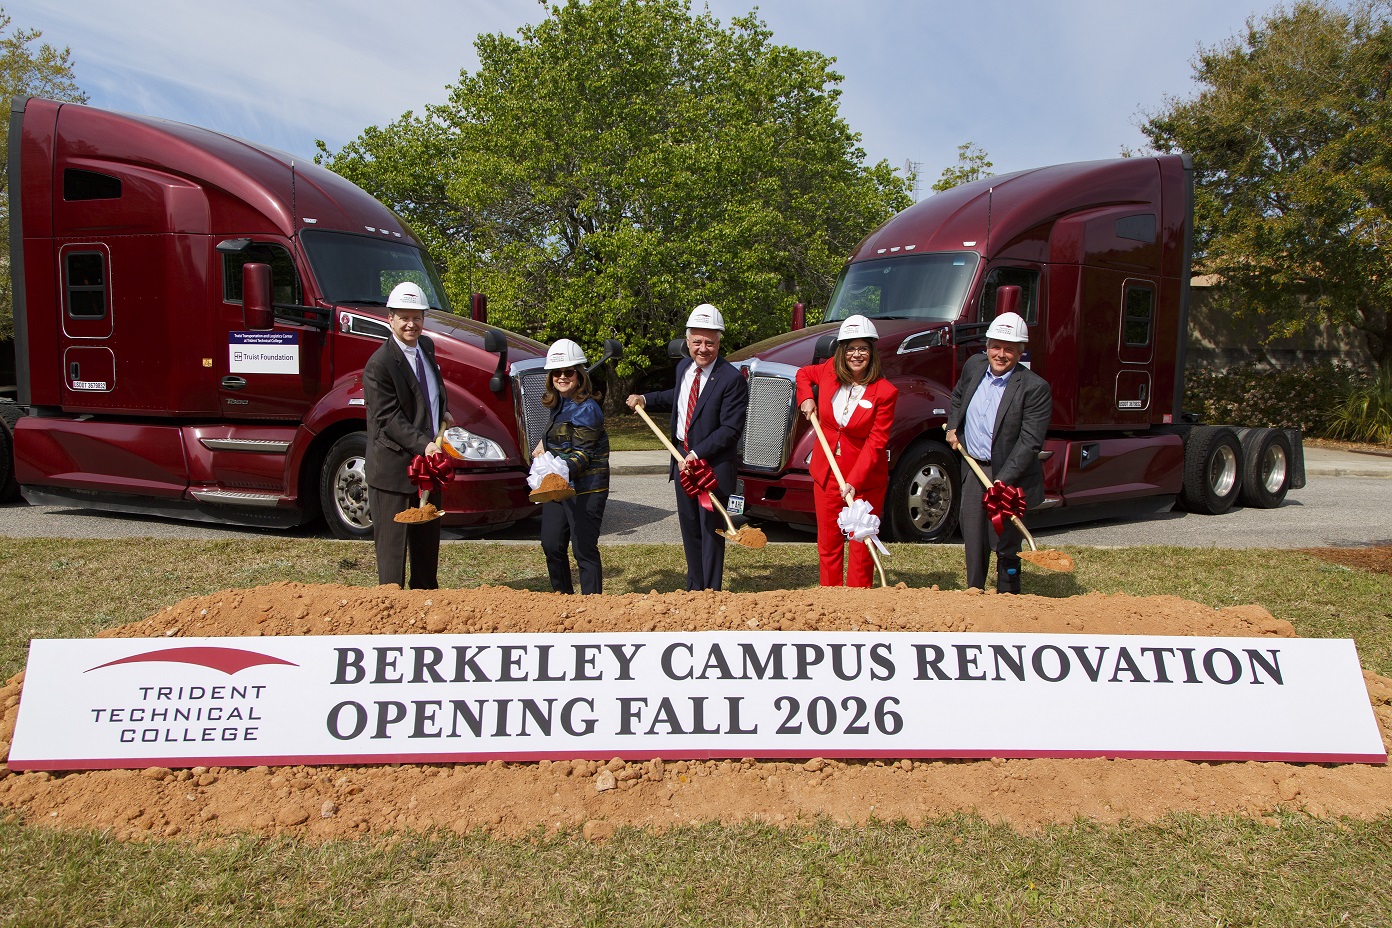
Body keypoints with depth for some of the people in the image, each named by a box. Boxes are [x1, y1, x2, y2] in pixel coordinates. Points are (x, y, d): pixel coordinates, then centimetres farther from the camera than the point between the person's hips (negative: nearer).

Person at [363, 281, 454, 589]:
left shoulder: (426, 346, 9)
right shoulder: (379, 365, -17)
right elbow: (389, 418, -20)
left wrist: (442, 412, 15)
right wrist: (424, 445, -28)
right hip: (395, 465, -8)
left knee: (428, 538, 18)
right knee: (393, 542, -1)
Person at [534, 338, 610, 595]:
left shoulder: (586, 409, -13)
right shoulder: (558, 403, 12)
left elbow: (582, 454, -19)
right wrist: (544, 443, 22)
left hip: (585, 489, -8)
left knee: (584, 550, -7)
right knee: (552, 546, 9)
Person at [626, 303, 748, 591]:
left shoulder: (732, 378, -18)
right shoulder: (683, 368, 7)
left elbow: (730, 429, -21)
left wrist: (697, 455, -23)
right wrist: (645, 399, 17)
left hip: (713, 464, -7)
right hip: (683, 459, 7)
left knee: (711, 529, 0)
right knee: (689, 527, 17)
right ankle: (694, 588, 32)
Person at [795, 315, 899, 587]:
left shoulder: (885, 392, -14)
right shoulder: (829, 371, -2)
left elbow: (876, 443, -16)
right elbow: (804, 374, 22)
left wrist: (854, 481, -23)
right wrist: (806, 398, 2)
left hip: (865, 479, -4)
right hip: (826, 473, 4)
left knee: (862, 547, 4)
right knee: (828, 544, 12)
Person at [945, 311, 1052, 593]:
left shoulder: (1035, 388, -17)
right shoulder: (974, 366, 2)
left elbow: (1030, 441, -20)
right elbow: (957, 396, 25)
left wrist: (1003, 480, -27)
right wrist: (952, 427, 11)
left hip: (1010, 477, -6)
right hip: (973, 469, 6)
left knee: (1006, 544, 2)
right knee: (973, 539, 14)